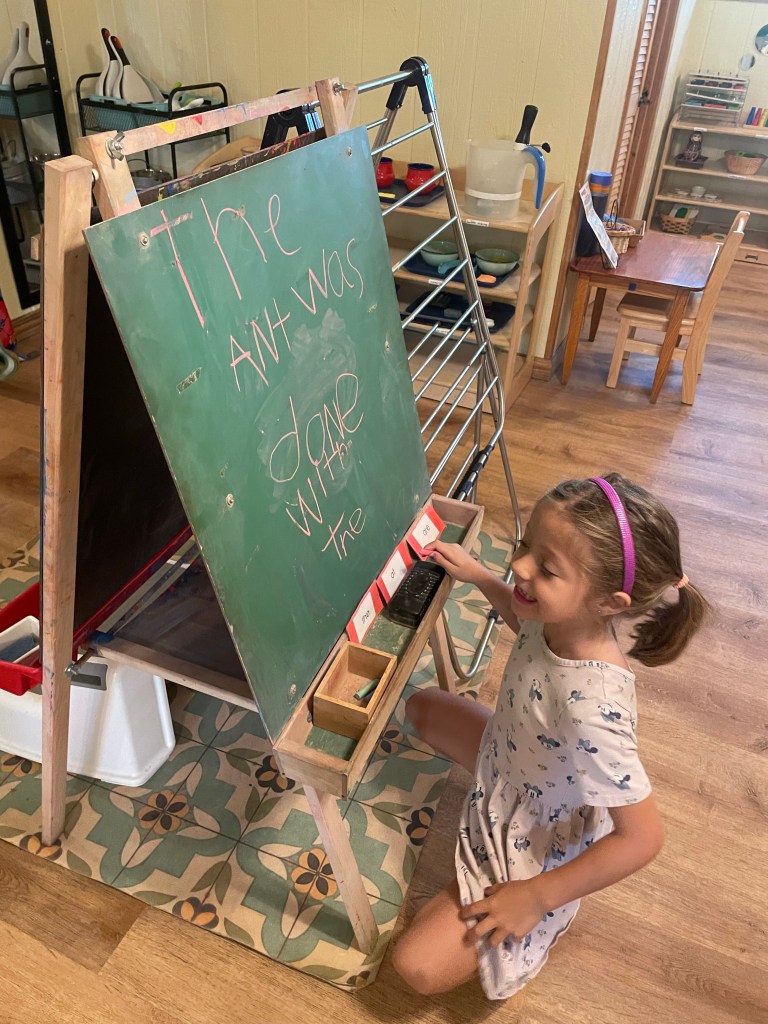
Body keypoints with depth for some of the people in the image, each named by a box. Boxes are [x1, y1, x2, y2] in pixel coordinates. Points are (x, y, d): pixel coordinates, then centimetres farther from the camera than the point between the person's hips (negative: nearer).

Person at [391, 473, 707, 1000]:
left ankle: (541, 920, 11)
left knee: (418, 966, -7)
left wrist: (537, 897, -23)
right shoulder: (565, 616, -22)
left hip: (535, 846, -7)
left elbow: (643, 837, -31)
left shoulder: (591, 708, -43)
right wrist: (476, 574, -4)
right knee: (423, 705, 20)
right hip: (511, 766, 7)